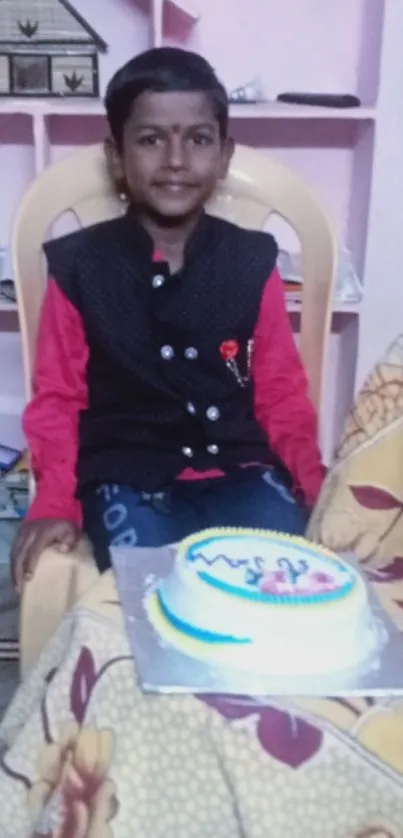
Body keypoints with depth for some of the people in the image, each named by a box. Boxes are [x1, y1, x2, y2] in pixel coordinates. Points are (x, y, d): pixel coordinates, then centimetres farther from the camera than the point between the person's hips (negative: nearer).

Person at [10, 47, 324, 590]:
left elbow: (281, 392, 8)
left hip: (239, 470, 2)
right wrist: (55, 504, -9)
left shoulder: (252, 261, 4)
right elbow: (58, 399, 4)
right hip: (129, 477, -1)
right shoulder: (78, 266, 0)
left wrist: (315, 485, -6)